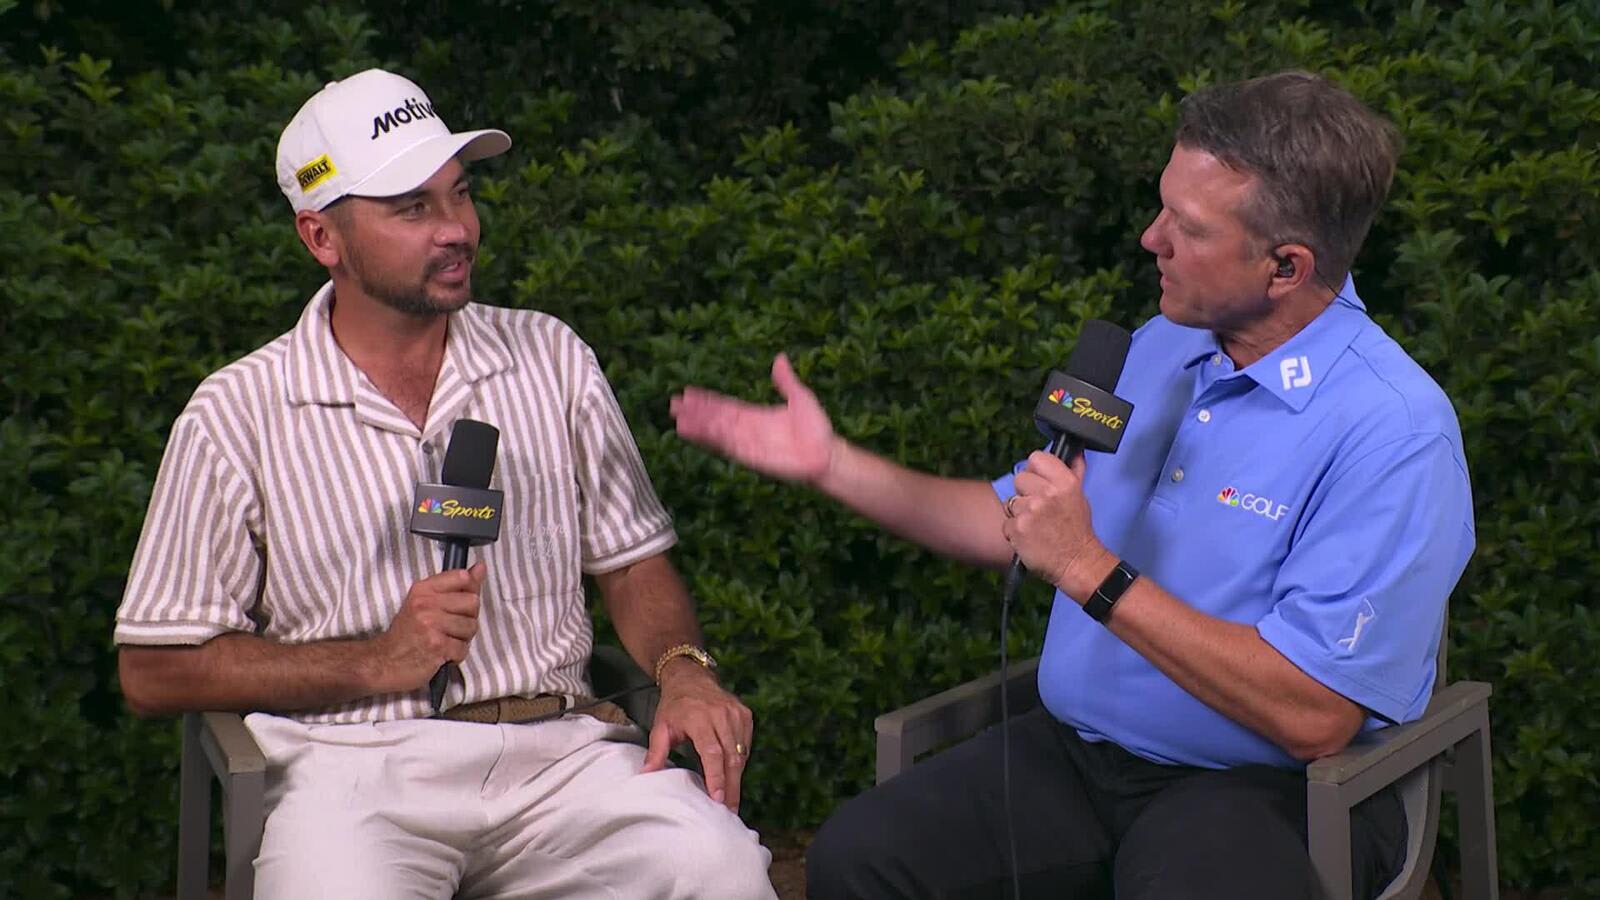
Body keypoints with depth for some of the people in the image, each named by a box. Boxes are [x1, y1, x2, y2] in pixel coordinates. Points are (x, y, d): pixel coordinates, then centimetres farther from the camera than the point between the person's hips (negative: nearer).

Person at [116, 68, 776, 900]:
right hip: (357, 762, -2)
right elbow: (152, 672, 3)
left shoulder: (550, 359, 14)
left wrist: (683, 670, -5)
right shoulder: (237, 418, 3)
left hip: (559, 746, 2)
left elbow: (631, 560, 18)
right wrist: (378, 661, -8)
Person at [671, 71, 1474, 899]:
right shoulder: (1158, 350, 9)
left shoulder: (1393, 430, -16)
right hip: (1075, 750, 6)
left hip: (1270, 790, -5)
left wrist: (1090, 570, -21)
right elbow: (1015, 520, 21)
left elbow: (1311, 718, -23)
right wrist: (831, 464, 13)